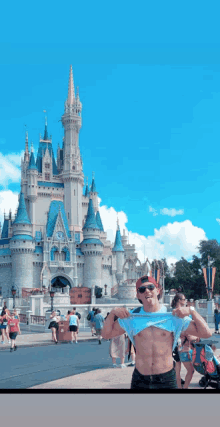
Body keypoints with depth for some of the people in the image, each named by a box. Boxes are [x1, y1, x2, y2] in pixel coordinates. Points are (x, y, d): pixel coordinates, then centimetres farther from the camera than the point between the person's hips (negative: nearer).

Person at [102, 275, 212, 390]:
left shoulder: (173, 317, -1)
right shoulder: (131, 318, 4)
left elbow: (206, 333, -2)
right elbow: (106, 334, 8)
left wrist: (191, 311, -12)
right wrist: (113, 313, -4)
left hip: (167, 379, -1)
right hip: (140, 379, 1)